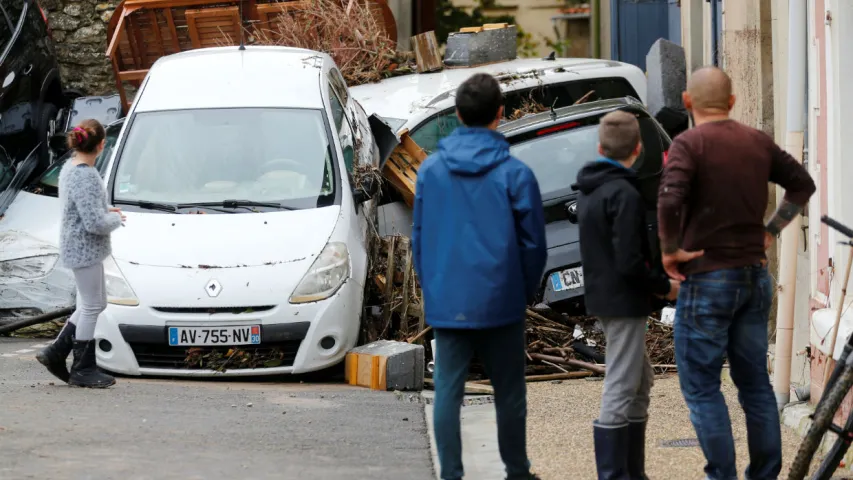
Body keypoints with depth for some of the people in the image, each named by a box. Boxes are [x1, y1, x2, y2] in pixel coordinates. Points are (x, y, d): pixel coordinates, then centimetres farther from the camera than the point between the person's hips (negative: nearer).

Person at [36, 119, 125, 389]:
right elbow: (95, 223, -26)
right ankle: (83, 369, 9)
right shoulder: (86, 177, -23)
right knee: (91, 307, 1)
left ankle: (55, 354, 20)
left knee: (93, 305, 18)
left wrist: (106, 213, 10)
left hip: (75, 248, 10)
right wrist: (115, 218, -7)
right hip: (85, 248, -10)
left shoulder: (69, 169, 9)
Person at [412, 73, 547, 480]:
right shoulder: (514, 174, -8)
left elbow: (418, 235, 6)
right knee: (509, 392, 10)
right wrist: (526, 291, 11)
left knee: (447, 390, 4)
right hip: (500, 302, -2)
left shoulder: (431, 169, 0)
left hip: (446, 303, 2)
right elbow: (533, 243, -4)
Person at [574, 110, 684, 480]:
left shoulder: (589, 190, 10)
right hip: (624, 301, -9)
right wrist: (665, 286, -8)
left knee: (640, 385, 18)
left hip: (602, 295, 9)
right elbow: (630, 264, -23)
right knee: (620, 393, -5)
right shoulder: (625, 195, -18)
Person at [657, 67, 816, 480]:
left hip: (706, 279, -6)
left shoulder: (689, 144, -12)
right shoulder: (758, 143, 6)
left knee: (701, 388, 1)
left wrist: (671, 249, -12)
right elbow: (802, 184, 17)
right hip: (755, 276, 6)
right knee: (755, 383, 13)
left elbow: (669, 201, -26)